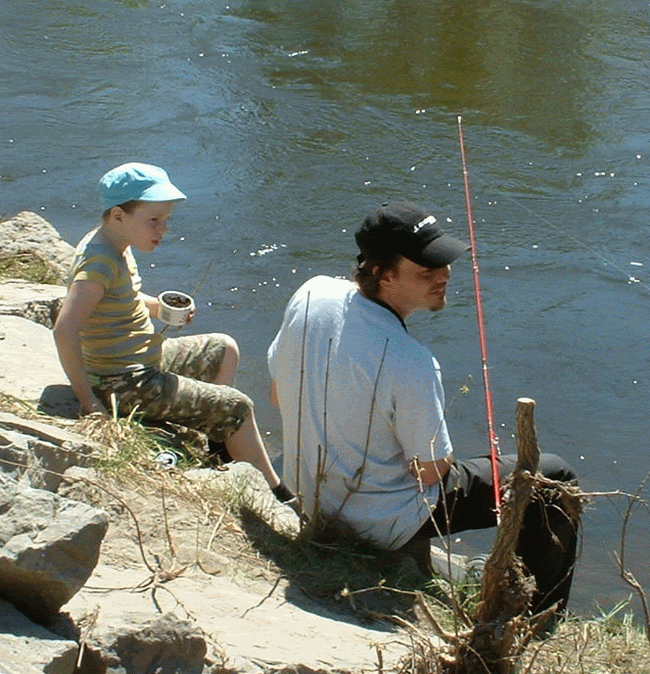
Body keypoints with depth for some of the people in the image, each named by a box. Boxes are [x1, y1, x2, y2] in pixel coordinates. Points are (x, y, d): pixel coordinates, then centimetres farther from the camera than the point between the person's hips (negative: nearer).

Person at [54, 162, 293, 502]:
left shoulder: (114, 244, 2)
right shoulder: (100, 262, -28)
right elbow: (64, 330, -39)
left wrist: (156, 306, 3)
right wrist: (87, 398, -33)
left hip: (146, 360, 10)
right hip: (125, 385, -10)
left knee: (225, 350, 24)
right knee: (238, 407, -4)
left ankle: (213, 443, 28)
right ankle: (276, 495, 12)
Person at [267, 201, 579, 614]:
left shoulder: (311, 295, -15)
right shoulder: (412, 366, -34)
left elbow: (278, 396, 1)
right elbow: (431, 472, -20)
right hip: (387, 527, -7)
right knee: (555, 478, 6)